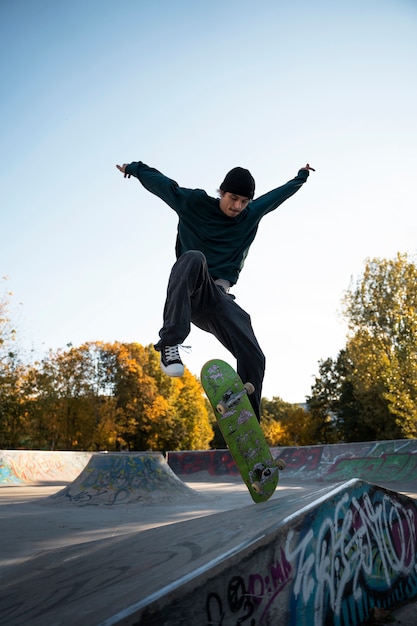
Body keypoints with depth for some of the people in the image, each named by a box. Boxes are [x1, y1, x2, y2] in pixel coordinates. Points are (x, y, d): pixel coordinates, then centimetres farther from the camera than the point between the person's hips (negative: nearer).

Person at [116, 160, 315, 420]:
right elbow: (162, 183, 13)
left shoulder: (252, 215, 13)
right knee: (193, 258, -39)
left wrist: (301, 177, 41)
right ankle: (170, 343, -42)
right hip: (189, 292, -4)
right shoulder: (194, 203, 2)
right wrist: (135, 168, 17)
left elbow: (278, 195, 28)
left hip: (220, 299, 4)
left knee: (254, 358, -12)